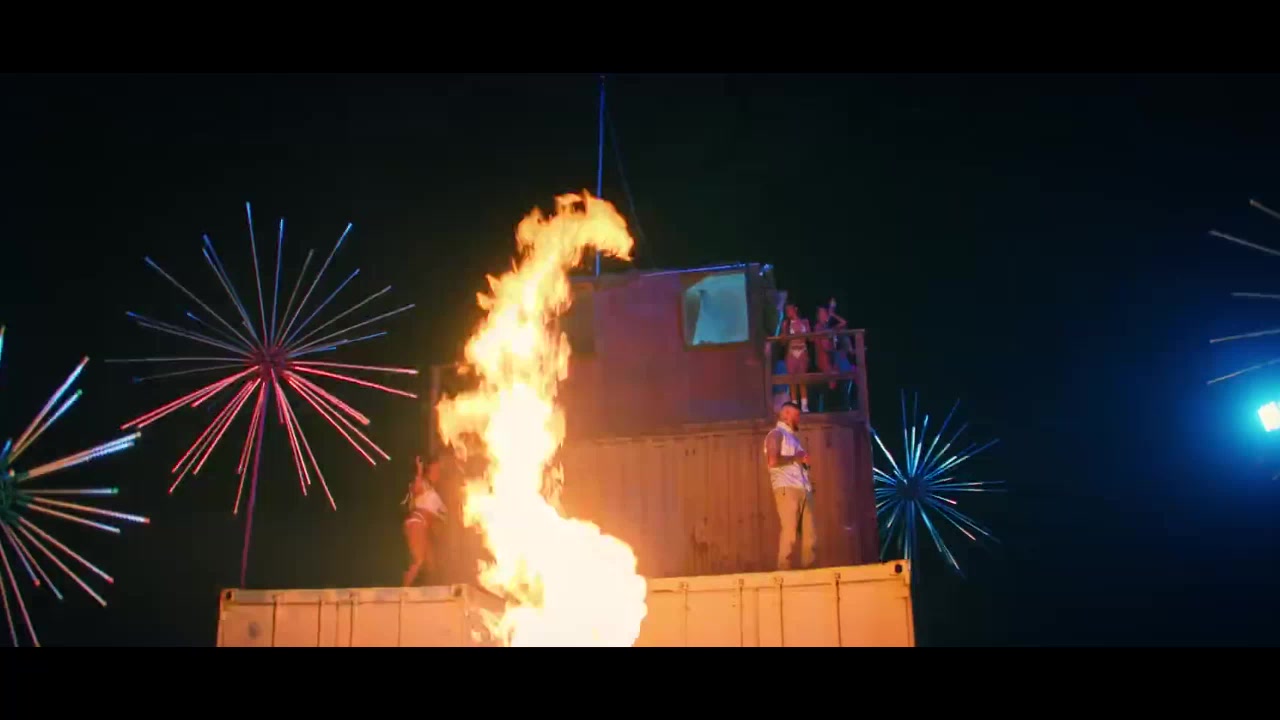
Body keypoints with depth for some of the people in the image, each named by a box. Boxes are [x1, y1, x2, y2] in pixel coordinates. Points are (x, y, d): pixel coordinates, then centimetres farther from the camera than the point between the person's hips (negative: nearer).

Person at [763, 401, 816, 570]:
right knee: (789, 535, -14)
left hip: (803, 490, 8)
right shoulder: (776, 434, 3)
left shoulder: (793, 437, 28)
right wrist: (795, 457, -4)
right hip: (787, 489, -8)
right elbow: (772, 461, -13)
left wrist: (804, 461, 11)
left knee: (810, 537, 0)